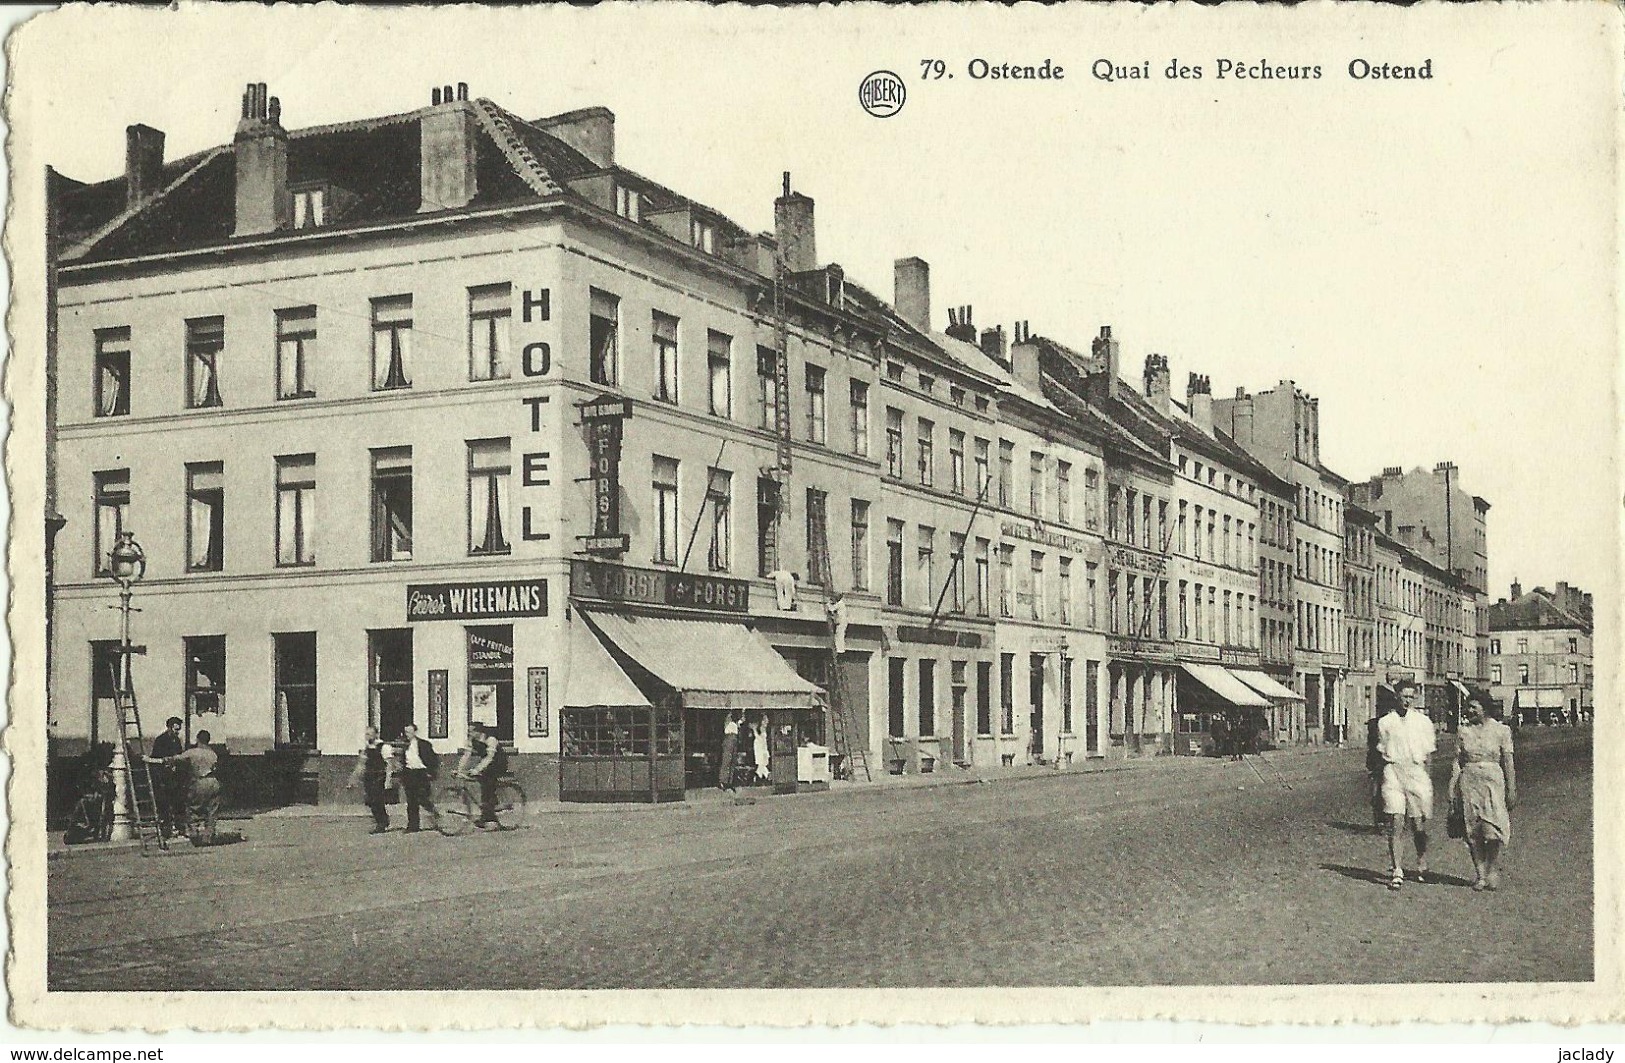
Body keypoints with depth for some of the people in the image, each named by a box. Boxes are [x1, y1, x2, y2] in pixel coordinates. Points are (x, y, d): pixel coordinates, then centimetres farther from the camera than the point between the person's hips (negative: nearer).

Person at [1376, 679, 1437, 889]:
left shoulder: (1424, 721, 8)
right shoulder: (1385, 722, 7)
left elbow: (1428, 753, 13)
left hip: (1417, 772, 1)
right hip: (1393, 772, -1)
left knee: (1418, 825, 4)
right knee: (1395, 822, -11)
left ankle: (1422, 866, 27)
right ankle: (1396, 871, -10)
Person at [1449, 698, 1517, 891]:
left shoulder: (1501, 730, 2)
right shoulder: (1464, 732, 8)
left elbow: (1508, 762, 3)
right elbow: (1457, 762, 7)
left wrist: (1511, 790, -1)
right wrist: (1452, 790, 2)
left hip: (1493, 780, -2)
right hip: (1469, 780, 2)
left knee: (1493, 830, -10)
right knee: (1473, 832, 2)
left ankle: (1491, 871, 9)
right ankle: (1480, 874, 10)